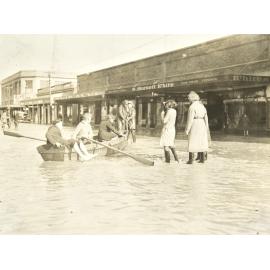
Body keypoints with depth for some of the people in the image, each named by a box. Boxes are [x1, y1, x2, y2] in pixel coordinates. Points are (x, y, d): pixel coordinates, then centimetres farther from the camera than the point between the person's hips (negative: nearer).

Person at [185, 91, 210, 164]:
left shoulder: (192, 106, -11)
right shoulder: (202, 105, 13)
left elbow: (190, 119, -16)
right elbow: (205, 118, 14)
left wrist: (187, 129, -12)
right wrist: (207, 129, 18)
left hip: (194, 125, -7)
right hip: (202, 125, 7)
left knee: (192, 142, -3)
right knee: (202, 141, 10)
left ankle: (191, 160, -4)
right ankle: (202, 159, 11)